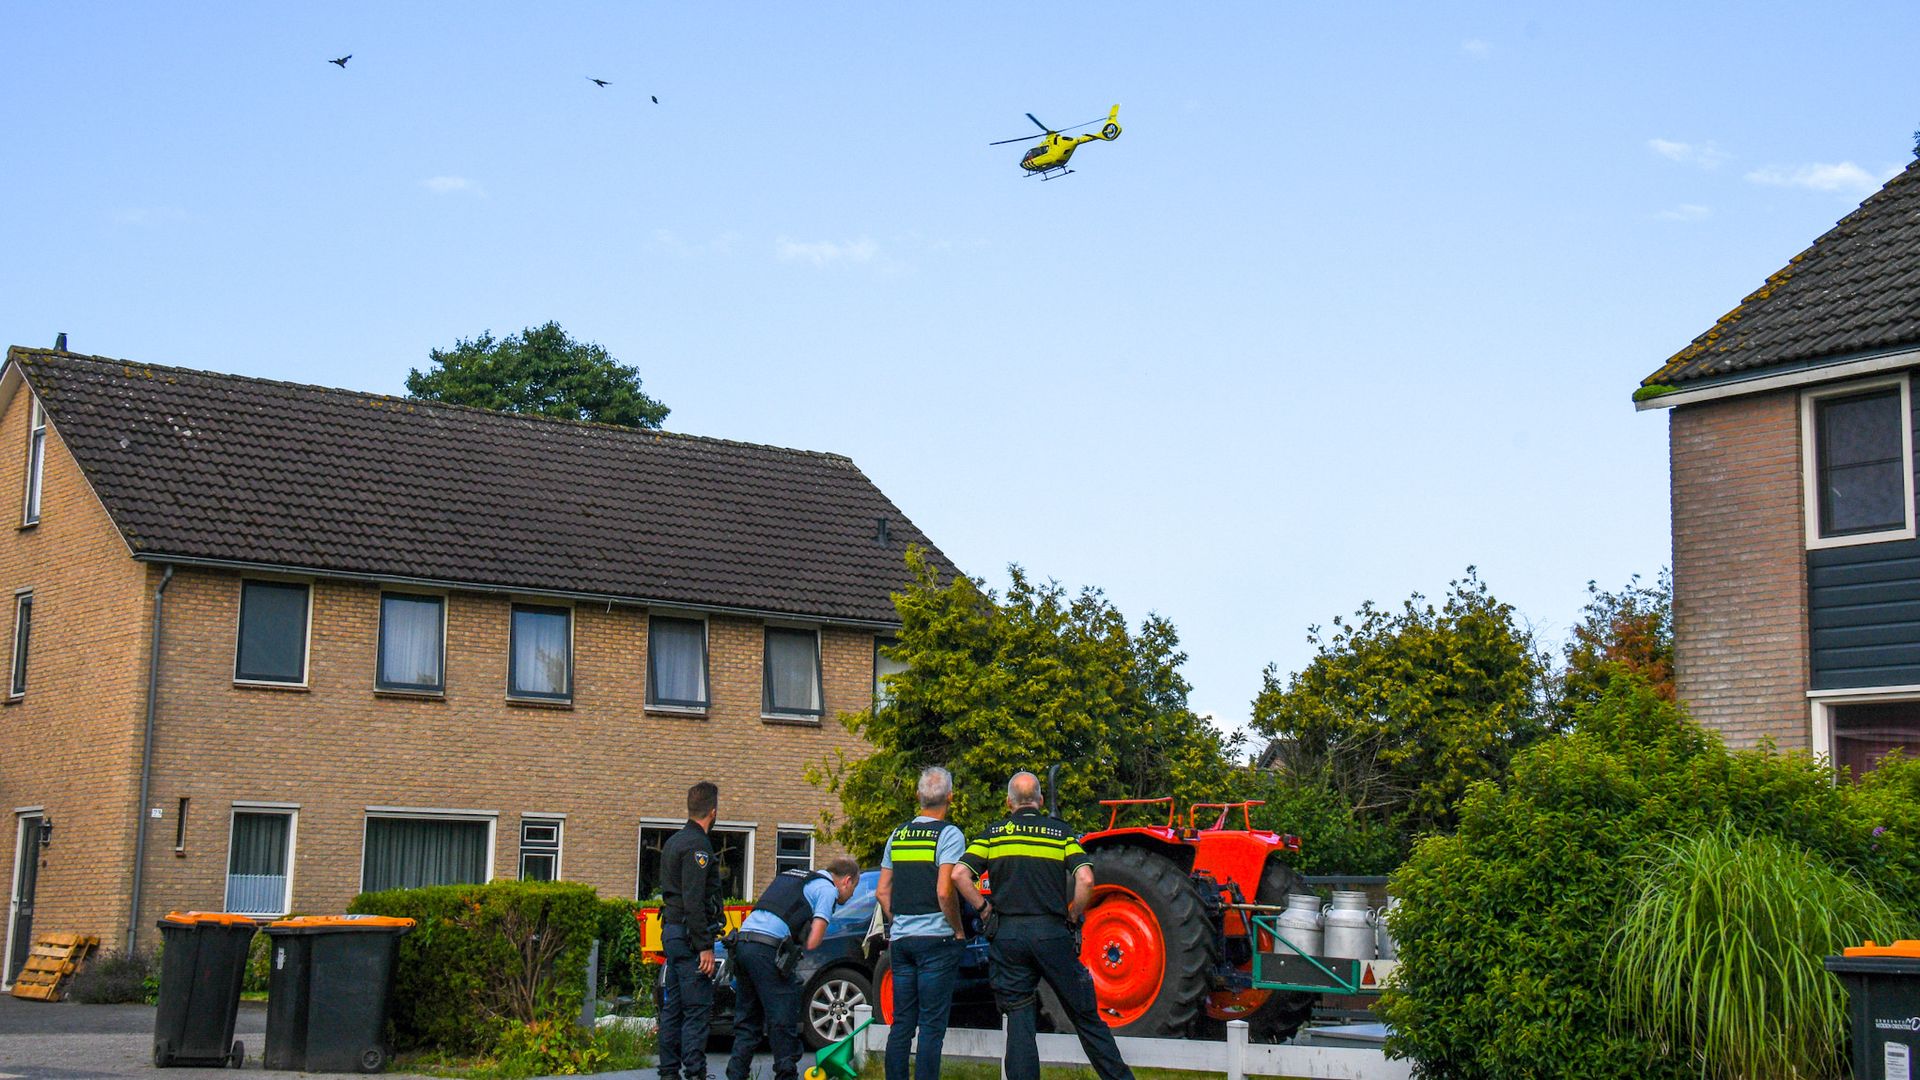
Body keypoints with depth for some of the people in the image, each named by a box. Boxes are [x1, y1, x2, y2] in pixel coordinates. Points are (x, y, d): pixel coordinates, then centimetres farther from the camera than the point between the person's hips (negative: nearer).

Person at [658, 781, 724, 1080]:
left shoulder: (673, 842, 17)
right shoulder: (698, 845, -14)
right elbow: (694, 901, -20)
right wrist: (705, 947, -19)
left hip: (671, 932, 10)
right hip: (690, 935, -10)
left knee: (672, 1008, 11)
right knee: (698, 1010, -8)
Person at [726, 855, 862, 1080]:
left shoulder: (790, 876, 29)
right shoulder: (827, 889, 5)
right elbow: (813, 941, -5)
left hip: (741, 941, 8)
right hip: (767, 950, -8)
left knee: (747, 1020, 14)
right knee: (783, 1021, 0)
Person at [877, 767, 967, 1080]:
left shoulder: (898, 835, 11)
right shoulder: (949, 834, -8)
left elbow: (883, 892, 12)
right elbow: (944, 891, -17)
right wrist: (959, 931, -5)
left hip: (901, 939, 6)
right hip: (936, 938, -6)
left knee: (901, 1023, 10)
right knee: (932, 1025, -3)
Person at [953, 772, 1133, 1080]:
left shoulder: (994, 833, 7)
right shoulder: (1060, 831, 5)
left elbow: (959, 874, -6)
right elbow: (1085, 880, -9)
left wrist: (984, 910, 3)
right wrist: (1073, 919, 4)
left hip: (1007, 933, 0)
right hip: (1052, 933, 0)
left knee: (1019, 1019, 4)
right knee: (1085, 1015, 9)